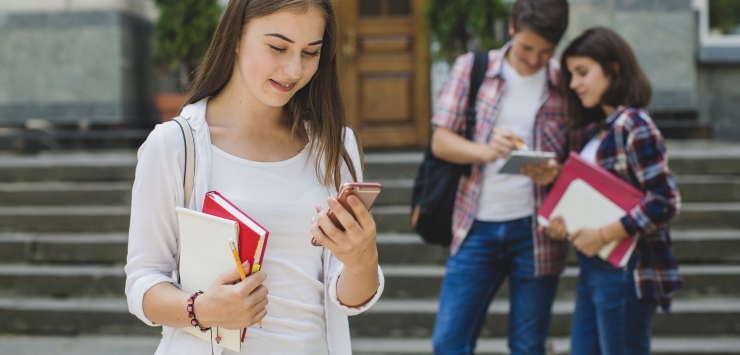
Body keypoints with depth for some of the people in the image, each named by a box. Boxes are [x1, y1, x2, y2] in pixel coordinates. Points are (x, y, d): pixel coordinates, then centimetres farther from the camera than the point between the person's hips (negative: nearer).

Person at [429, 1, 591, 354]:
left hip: (536, 229, 0)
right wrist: (486, 151, -22)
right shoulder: (471, 68, 2)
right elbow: (440, 141, -2)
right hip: (477, 225, 1)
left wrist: (555, 174, -19)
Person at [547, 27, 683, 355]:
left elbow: (665, 202, -20)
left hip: (625, 270, -9)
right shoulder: (601, 127, 13)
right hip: (594, 266, 9)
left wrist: (602, 236, -18)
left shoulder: (632, 125, -15)